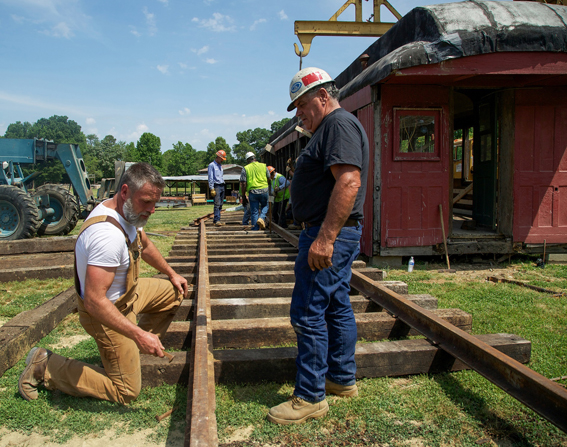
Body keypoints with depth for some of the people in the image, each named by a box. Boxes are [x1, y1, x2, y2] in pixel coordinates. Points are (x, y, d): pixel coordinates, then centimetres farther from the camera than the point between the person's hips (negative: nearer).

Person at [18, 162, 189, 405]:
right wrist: (138, 334, -38)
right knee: (126, 391, -2)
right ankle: (46, 366, 5)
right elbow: (94, 301, -38)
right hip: (106, 311, -9)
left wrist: (171, 274, 24)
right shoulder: (108, 235, -37)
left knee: (174, 293, 19)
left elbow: (145, 245, 18)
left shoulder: (129, 212, -5)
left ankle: (135, 347, 24)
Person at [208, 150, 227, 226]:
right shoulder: (212, 165, -4)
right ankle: (217, 220, -16)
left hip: (222, 186, 8)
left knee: (220, 204, 5)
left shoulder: (220, 165, 20)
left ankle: (215, 220, 9)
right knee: (217, 204, -14)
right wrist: (212, 189, -14)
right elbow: (210, 178, -9)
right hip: (216, 186, -8)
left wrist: (223, 184, 16)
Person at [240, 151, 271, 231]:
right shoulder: (263, 166, 7)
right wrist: (269, 190, 26)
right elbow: (269, 180, 12)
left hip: (252, 192, -1)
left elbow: (243, 184, -3)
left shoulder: (245, 168, 2)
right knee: (265, 206, 24)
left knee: (254, 212, 7)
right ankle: (261, 218, -2)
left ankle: (255, 230, 9)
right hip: (264, 190, 1)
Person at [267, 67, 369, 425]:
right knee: (337, 308, 16)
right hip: (337, 235, 11)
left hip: (329, 235, -11)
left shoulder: (339, 124, -13)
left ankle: (311, 397, 4)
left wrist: (325, 238, -29)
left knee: (308, 314, -6)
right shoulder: (332, 128, 20)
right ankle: (343, 379, 29)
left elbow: (349, 182, -26)